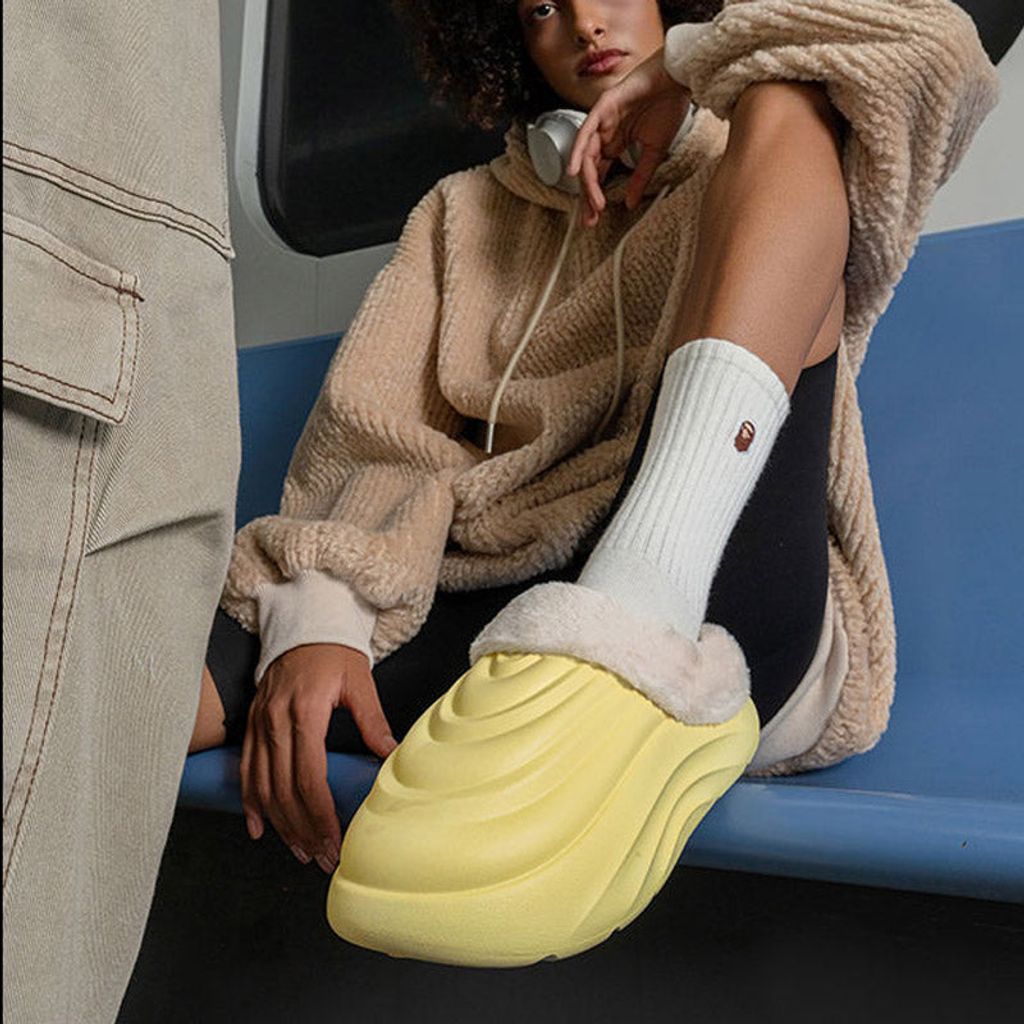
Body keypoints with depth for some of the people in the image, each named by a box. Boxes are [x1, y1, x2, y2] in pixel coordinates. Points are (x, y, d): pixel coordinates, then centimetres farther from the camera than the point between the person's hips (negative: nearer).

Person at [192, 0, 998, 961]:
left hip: (725, 604, -1)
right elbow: (375, 441, 10)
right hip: (498, 615, 2)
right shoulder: (466, 211, 27)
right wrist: (320, 618, -9)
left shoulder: (753, 164, 24)